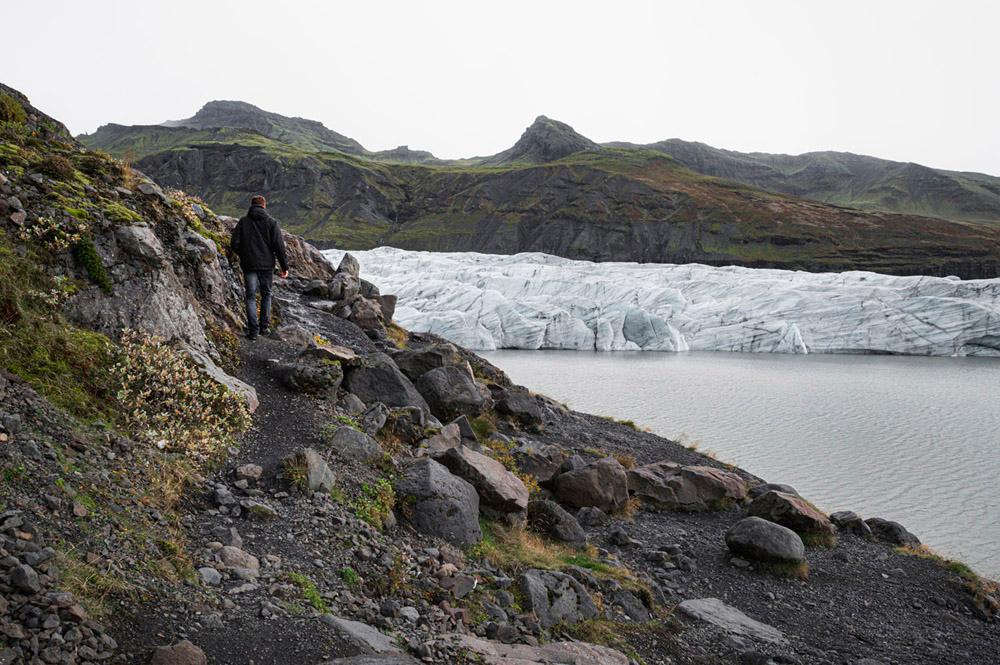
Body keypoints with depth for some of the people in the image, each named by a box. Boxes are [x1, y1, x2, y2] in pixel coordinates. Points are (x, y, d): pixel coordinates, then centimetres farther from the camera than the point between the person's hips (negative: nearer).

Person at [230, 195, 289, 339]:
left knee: (251, 297, 4)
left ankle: (253, 330, -3)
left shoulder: (243, 222, 1)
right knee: (266, 294, 16)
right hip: (267, 265, 0)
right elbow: (279, 246, -7)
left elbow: (234, 244, -2)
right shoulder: (271, 222, -3)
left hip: (249, 265, 0)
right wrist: (285, 266, -1)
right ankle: (264, 327, 18)